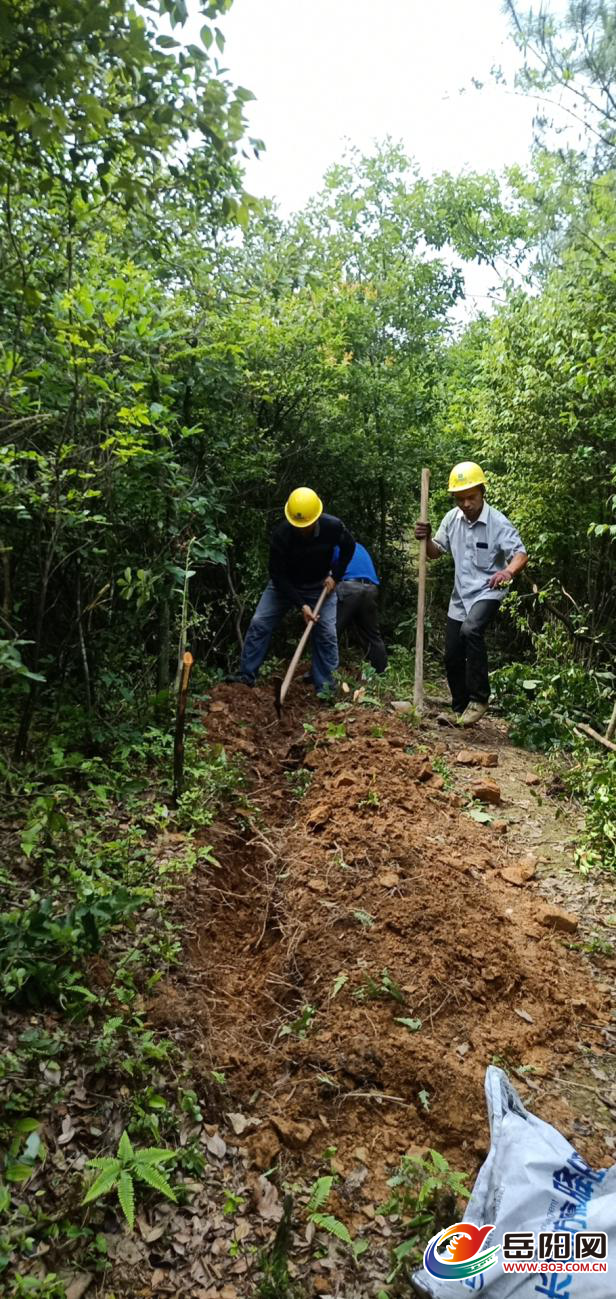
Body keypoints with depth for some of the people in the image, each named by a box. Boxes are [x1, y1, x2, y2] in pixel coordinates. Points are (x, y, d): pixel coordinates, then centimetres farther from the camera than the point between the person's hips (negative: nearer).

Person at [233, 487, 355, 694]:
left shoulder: (333, 526, -26)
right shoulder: (281, 535, -31)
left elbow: (349, 547, -2)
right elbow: (278, 575, -24)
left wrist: (335, 576, -10)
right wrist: (301, 605, -29)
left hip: (319, 586, 1)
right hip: (284, 584, -1)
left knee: (326, 633, -8)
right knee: (259, 623, -8)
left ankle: (324, 686, 1)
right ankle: (246, 676, 1)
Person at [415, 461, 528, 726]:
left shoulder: (498, 522, -16)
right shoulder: (452, 518, 0)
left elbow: (521, 554, -21)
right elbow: (436, 552, 11)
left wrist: (508, 571, -43)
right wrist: (426, 538, -12)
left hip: (487, 593, -6)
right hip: (460, 596, 6)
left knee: (471, 630, -35)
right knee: (452, 657, 9)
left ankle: (479, 698, -22)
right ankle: (461, 709, 28)